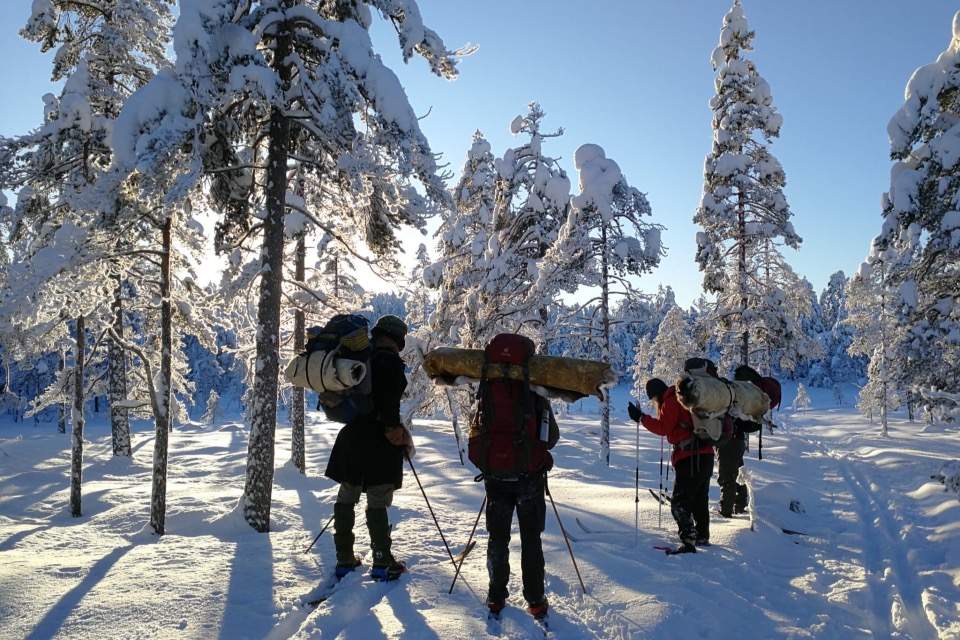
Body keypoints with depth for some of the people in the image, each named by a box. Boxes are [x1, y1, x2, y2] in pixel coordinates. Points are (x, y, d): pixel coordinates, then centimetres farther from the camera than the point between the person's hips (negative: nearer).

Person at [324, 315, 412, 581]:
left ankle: (344, 559, 19)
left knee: (346, 497, 13)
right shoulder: (390, 361, -12)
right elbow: (390, 400, -21)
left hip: (351, 435, 7)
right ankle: (382, 563, 4)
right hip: (378, 439, -7)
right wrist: (395, 429, -11)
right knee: (377, 502, -1)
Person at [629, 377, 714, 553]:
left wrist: (641, 417, -15)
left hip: (691, 458, -10)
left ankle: (688, 541, -20)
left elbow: (663, 428, -16)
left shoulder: (671, 402, -9)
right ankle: (702, 537, 35)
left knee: (679, 502, -11)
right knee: (700, 499, 23)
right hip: (705, 455, 10)